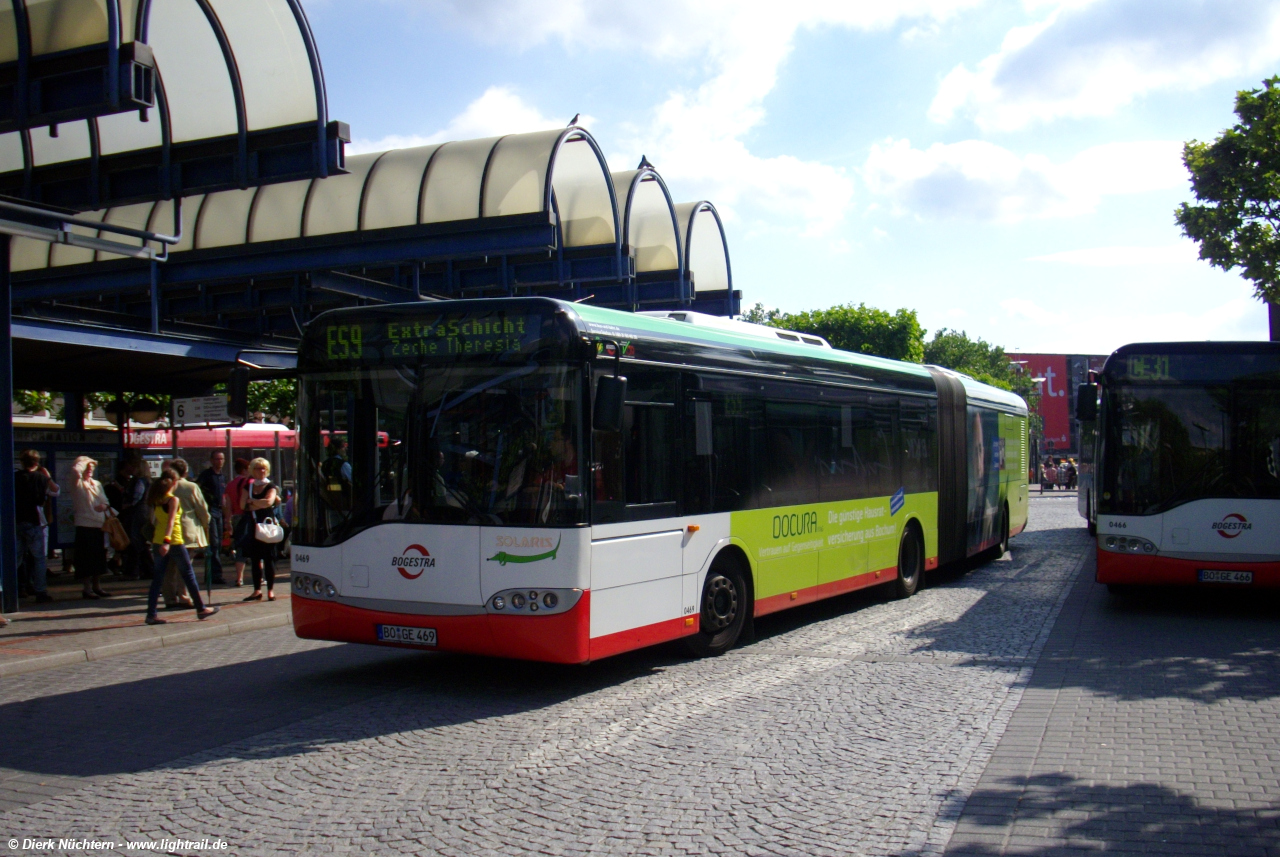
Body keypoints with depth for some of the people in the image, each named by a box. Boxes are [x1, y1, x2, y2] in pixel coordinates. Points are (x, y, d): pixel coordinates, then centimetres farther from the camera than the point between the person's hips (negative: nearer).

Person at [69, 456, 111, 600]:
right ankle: (87, 589, 1)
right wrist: (82, 462, -7)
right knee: (87, 557, -5)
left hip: (99, 525, 6)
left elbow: (105, 501, 16)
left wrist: (105, 506, -6)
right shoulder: (78, 484, -2)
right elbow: (75, 470, -24)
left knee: (99, 557, 10)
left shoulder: (97, 484, 17)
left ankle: (97, 586, 20)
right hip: (85, 525, -6)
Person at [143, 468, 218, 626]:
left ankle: (151, 614, 2)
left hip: (158, 542, 6)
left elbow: (156, 519, 14)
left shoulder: (156, 500, 6)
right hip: (174, 541, -6)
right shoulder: (173, 500, -13)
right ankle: (200, 609, 14)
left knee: (157, 578, 7)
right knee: (189, 575, 6)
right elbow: (170, 521, -22)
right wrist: (167, 541, -29)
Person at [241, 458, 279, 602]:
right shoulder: (248, 486, 14)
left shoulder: (270, 486, 1)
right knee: (254, 558, 5)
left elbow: (269, 502, -17)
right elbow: (243, 504, 1)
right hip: (252, 524, 4)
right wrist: (259, 504, -11)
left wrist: (252, 501, -7)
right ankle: (257, 590, 11)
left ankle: (271, 590, -1)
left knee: (268, 557, -5)